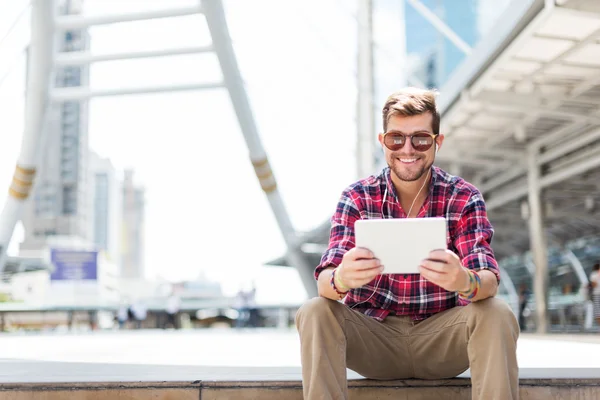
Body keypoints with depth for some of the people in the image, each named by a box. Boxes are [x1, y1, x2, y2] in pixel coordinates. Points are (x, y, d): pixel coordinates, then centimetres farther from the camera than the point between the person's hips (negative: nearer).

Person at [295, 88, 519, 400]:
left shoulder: (464, 198, -4)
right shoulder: (357, 198, -4)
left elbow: (489, 280, -18)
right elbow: (325, 280, -16)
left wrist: (465, 282, -44)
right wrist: (341, 279, -43)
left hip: (440, 339, 0)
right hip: (373, 336, 1)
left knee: (497, 316, -28)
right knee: (314, 313, -26)